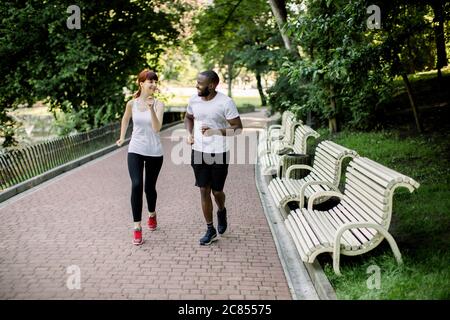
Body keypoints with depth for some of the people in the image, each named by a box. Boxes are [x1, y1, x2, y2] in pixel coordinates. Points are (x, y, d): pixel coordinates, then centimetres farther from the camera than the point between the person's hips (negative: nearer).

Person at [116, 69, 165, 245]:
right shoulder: (132, 103, -2)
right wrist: (122, 137, 22)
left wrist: (151, 109, -31)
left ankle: (152, 214, 42)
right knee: (136, 185, -16)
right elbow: (125, 119, 20)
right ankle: (137, 227, -8)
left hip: (154, 152, 0)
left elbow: (157, 128, -21)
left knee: (150, 187, 10)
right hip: (135, 151, 0)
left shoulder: (159, 104, -7)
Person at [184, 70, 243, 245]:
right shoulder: (194, 100, 0)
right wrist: (190, 134, 0)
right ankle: (210, 230, 17)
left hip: (219, 153, -3)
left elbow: (238, 128, -12)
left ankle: (222, 212, 42)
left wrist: (215, 131, -23)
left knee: (217, 191, 6)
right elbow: (188, 117, 19)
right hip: (198, 152, 4)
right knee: (204, 191, 4)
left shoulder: (225, 103, -15)